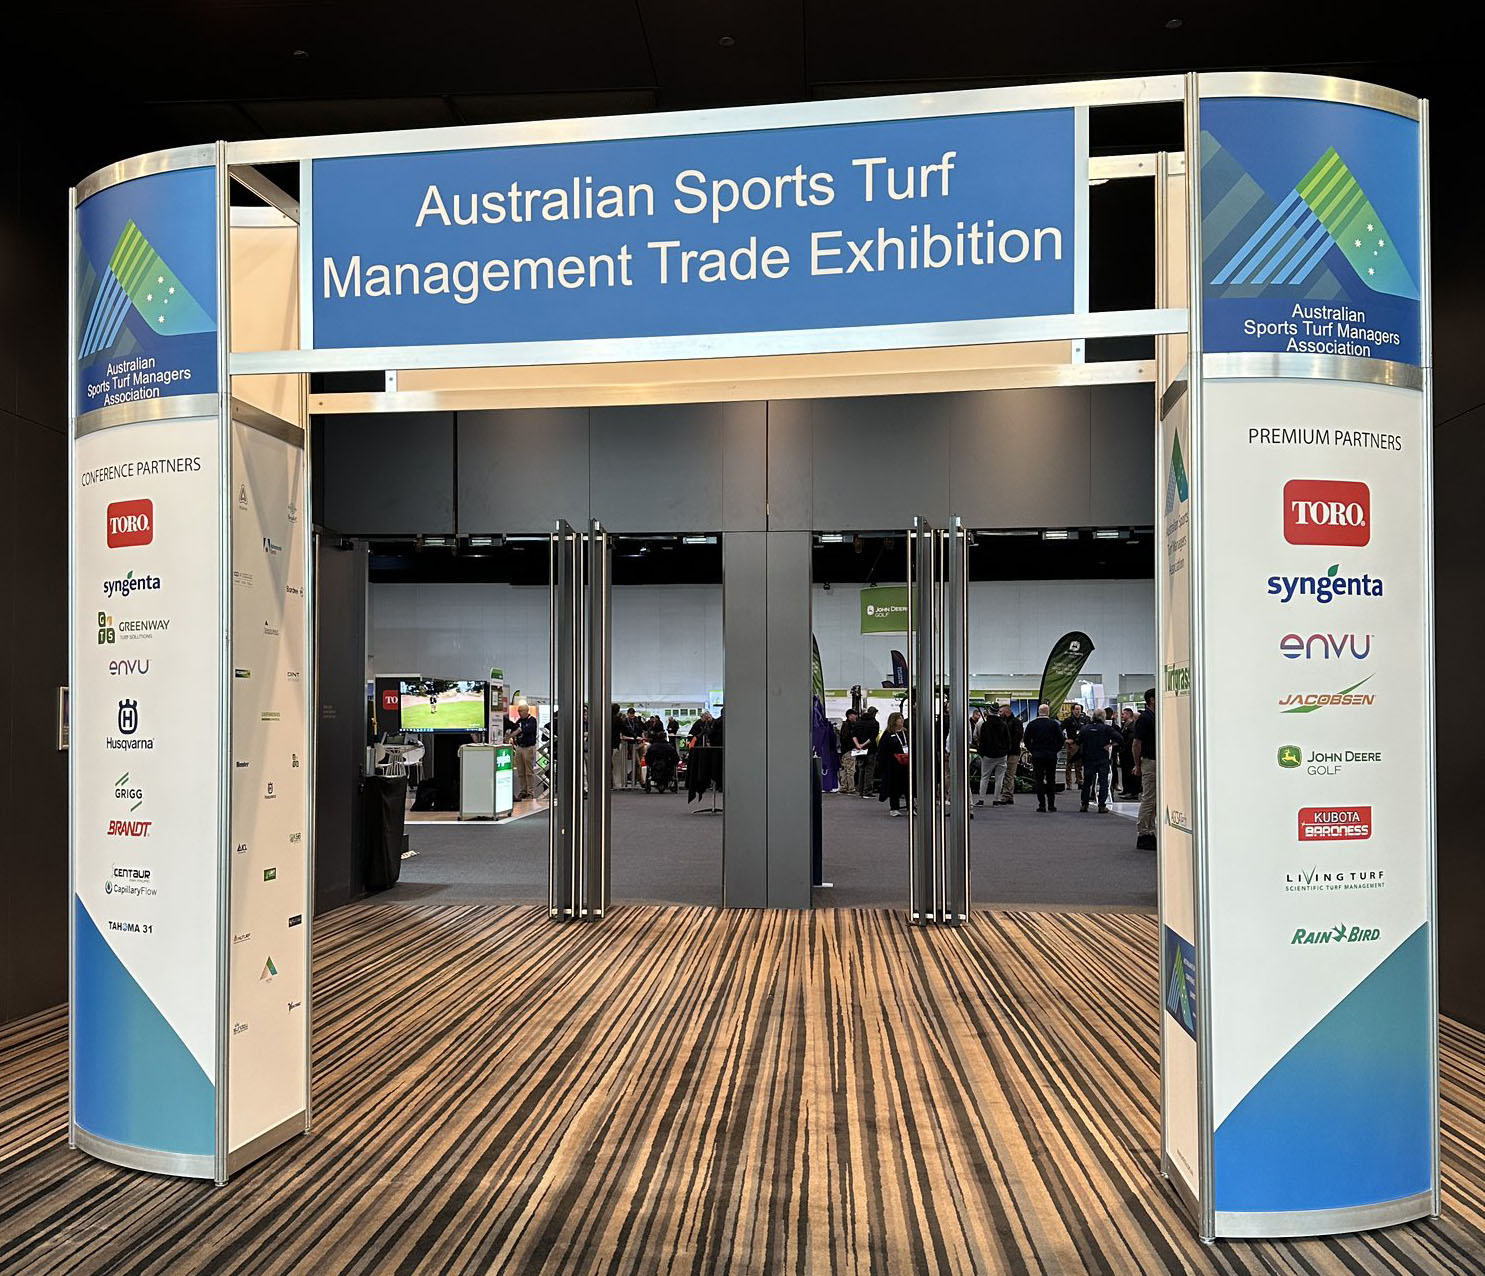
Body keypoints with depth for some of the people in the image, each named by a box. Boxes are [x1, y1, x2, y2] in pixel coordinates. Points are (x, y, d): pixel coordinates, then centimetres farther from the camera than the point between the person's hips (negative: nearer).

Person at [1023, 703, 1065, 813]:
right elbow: (1061, 739, -2)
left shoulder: (1031, 724, -1)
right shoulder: (1054, 724, -3)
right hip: (1051, 755, 0)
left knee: (1039, 780, 3)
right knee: (1051, 780, 9)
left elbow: (1027, 740, 2)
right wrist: (1055, 750, 9)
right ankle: (1051, 804, 9)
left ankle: (1042, 805, -2)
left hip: (1037, 755, 0)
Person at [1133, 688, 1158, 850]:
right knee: (1148, 800, -6)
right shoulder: (1144, 719, -13)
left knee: (1154, 800, 11)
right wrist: (1137, 766, -13)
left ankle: (1149, 833, 16)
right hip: (1149, 762, -9)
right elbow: (1137, 743, -14)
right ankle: (1143, 835, -2)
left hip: (1159, 763, 9)